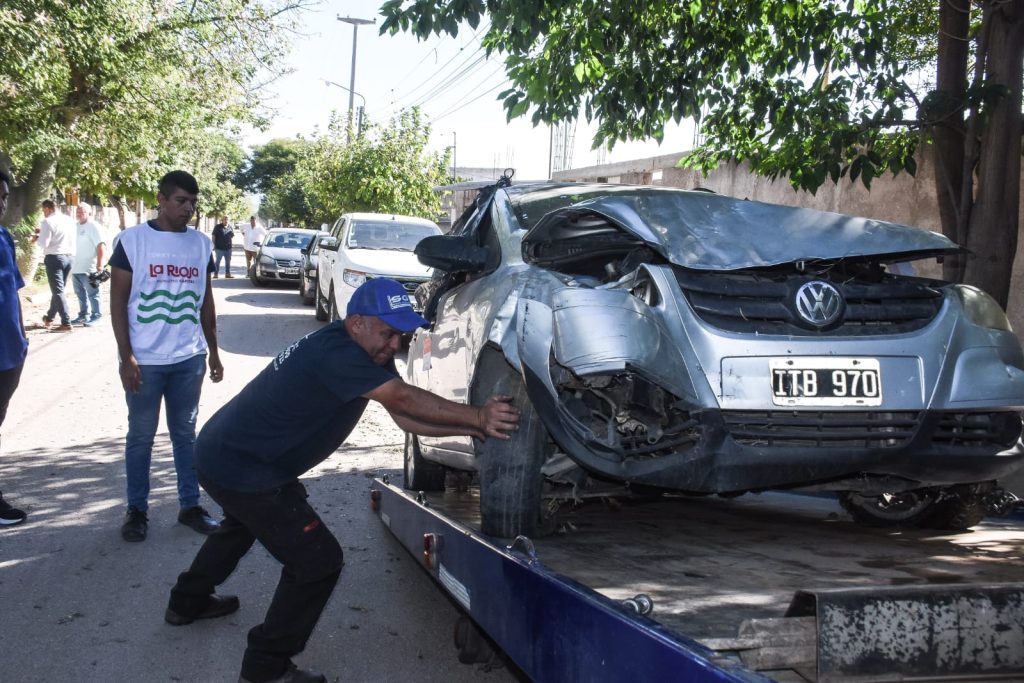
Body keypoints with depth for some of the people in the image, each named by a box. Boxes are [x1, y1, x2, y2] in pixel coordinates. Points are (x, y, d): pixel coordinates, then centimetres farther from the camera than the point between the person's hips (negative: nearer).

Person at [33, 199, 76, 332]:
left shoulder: (47, 222, -10)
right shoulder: (69, 220, 10)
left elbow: (45, 243, -14)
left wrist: (37, 237, 6)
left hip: (54, 257, -7)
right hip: (69, 257, 7)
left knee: (58, 291, -4)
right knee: (58, 289, 18)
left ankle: (66, 323, -10)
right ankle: (49, 318, 33)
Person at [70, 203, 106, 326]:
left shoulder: (93, 226, -9)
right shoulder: (75, 226, 14)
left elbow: (101, 245, -17)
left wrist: (99, 264, -23)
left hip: (88, 268, -8)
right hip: (76, 267, 8)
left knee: (92, 293, -3)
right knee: (80, 293, 14)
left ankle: (96, 316, 1)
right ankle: (83, 315, 22)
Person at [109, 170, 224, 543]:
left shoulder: (201, 243, 7)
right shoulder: (132, 239, -4)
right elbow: (118, 301, -5)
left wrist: (214, 352, 13)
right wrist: (126, 357, -11)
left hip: (189, 358, 3)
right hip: (145, 359, -3)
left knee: (185, 433, 12)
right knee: (141, 435, 7)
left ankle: (190, 506, 20)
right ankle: (136, 510, 18)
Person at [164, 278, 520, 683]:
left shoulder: (368, 354, 3)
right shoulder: (336, 354, -27)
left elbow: (405, 417, -2)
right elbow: (404, 398, -33)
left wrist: (474, 427, -13)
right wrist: (478, 417, -31)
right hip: (242, 471, -11)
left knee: (244, 524, 37)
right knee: (318, 560, -7)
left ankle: (187, 602, 58)